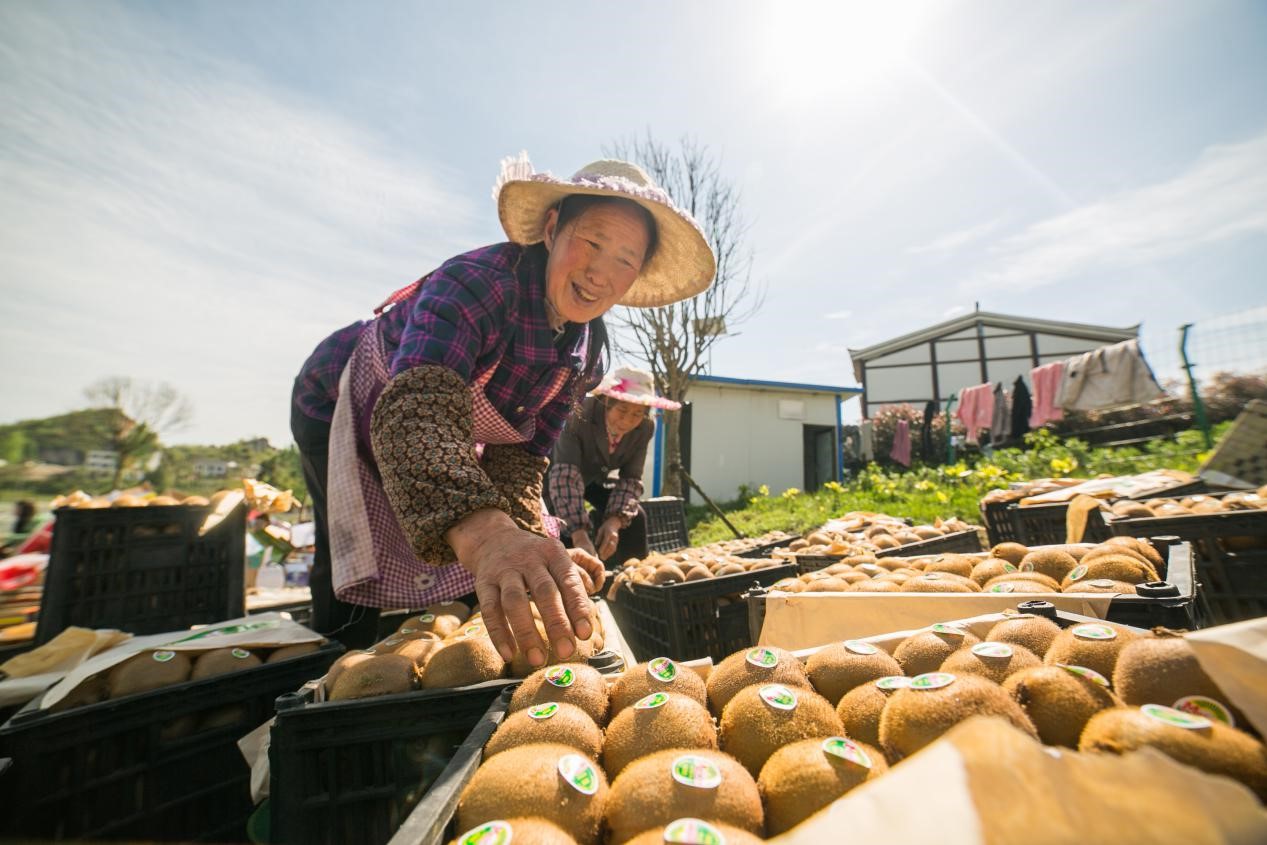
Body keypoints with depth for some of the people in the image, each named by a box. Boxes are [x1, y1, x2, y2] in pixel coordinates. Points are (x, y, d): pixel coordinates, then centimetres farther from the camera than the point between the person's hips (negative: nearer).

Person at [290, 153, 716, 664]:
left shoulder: (589, 350, -15)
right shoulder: (479, 280, -36)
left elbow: (520, 454, -15)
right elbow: (415, 410, -52)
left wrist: (531, 544, -33)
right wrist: (483, 533, -69)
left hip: (449, 444, 6)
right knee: (353, 600, -9)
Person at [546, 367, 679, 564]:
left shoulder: (645, 428, -24)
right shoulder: (579, 416, -39)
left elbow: (631, 478, -21)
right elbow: (565, 476, -46)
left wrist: (615, 521, -38)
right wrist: (579, 535, -56)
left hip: (594, 477, 4)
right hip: (553, 472, -4)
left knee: (634, 517, -9)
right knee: (566, 522, -26)